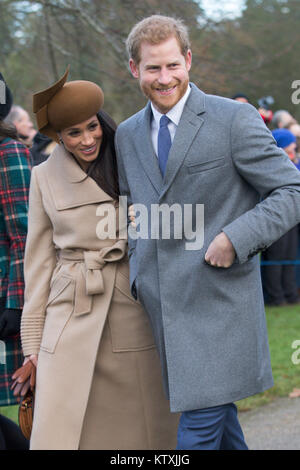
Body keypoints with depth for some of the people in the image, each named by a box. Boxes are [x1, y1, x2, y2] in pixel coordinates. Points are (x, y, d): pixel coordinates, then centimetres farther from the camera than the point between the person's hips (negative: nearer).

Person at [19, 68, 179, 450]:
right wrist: (33, 340, 5)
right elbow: (39, 259, 8)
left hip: (136, 315, 0)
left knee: (139, 431, 4)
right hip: (72, 320, 0)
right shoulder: (44, 177, 5)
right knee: (61, 431, -6)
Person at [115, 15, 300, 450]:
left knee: (198, 433, -9)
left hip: (219, 308, -5)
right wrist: (137, 269, 11)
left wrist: (237, 238, -18)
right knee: (220, 424, 15)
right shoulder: (128, 135, 12)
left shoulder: (235, 119, -6)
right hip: (163, 311, 6)